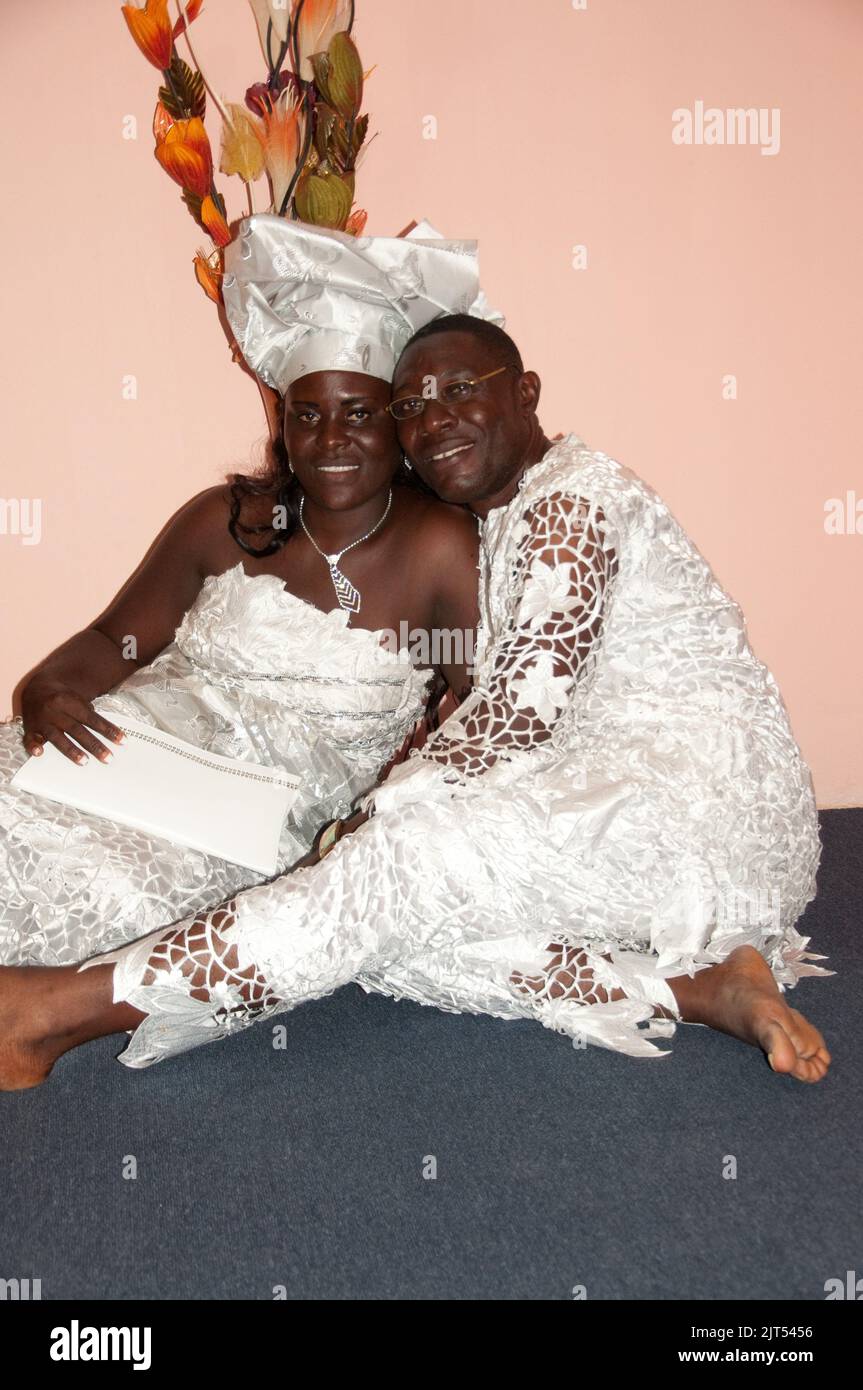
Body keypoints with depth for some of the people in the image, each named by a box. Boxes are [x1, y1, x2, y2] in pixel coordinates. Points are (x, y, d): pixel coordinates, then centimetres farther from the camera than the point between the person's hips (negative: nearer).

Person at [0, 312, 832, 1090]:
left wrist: (383, 810, -11)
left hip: (695, 792, -9)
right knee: (406, 929, -14)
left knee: (411, 861, -28)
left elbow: (522, 708, -19)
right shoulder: (500, 524, 18)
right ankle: (701, 985, -17)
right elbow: (504, 714, 15)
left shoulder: (572, 496, -11)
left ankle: (68, 1006, -23)